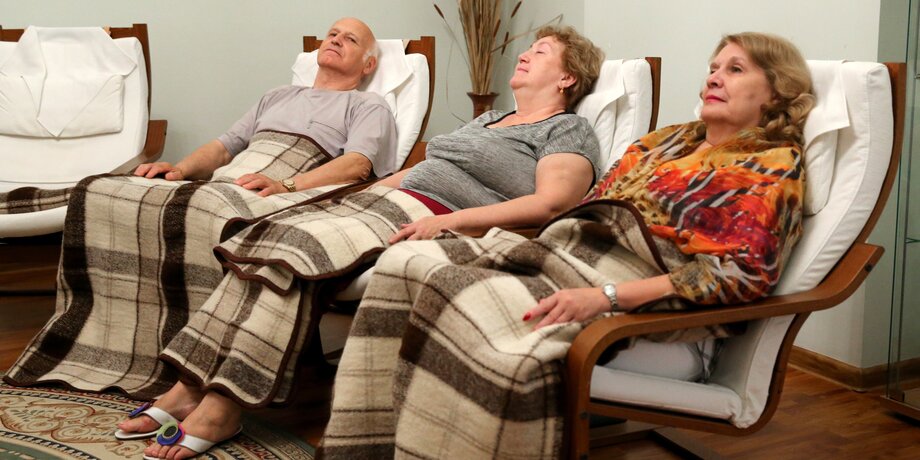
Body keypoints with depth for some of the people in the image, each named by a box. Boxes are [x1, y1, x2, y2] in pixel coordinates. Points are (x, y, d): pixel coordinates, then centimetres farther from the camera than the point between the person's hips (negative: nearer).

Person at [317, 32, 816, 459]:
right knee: (406, 264, -12)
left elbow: (746, 273, -12)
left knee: (467, 299, -31)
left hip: (634, 285, -7)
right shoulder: (666, 140, 24)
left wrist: (605, 296, -22)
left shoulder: (775, 166, 3)